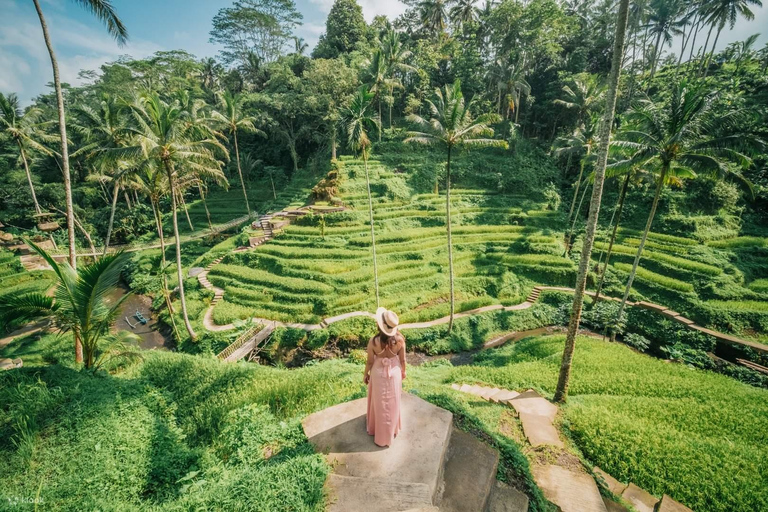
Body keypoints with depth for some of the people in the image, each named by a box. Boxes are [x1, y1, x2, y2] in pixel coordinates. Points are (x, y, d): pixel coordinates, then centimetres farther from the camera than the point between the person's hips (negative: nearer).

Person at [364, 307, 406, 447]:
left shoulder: (373, 341, -30)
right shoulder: (400, 339, -25)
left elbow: (370, 362, -15)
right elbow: (402, 360, -10)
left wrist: (366, 374, 4)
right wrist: (403, 371, 11)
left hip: (378, 375, -1)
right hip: (394, 374, 2)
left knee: (379, 403, 23)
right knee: (393, 402, 26)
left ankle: (381, 431, 46)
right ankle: (393, 428, 50)